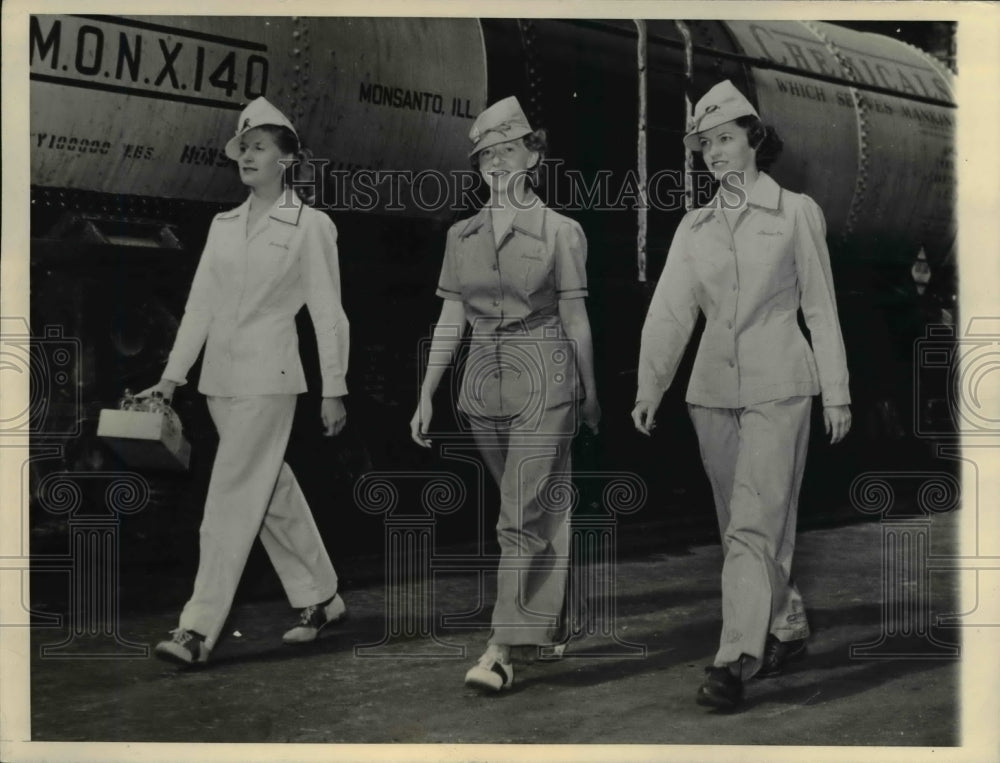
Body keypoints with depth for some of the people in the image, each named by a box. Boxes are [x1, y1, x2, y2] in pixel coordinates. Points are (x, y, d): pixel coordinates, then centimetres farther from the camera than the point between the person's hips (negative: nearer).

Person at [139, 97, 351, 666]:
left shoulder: (310, 226, -2)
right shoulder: (224, 225, 13)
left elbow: (328, 313, -2)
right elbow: (201, 304, 11)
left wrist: (334, 390, -3)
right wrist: (173, 377, 7)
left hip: (268, 378, -6)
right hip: (221, 378, 6)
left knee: (234, 499, -10)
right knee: (273, 492, 13)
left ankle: (199, 630, -9)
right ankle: (321, 599, 27)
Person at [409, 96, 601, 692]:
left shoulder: (560, 232, -3)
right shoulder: (463, 236, 8)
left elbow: (575, 318, 2)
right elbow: (451, 320, 10)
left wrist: (590, 392, 8)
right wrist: (426, 395, 7)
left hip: (544, 380, -5)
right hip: (484, 380, 5)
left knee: (523, 514, -10)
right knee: (541, 508, 15)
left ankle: (502, 650, -11)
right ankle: (552, 625, 28)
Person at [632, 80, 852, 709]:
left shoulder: (796, 213, 2)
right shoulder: (695, 227, 10)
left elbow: (820, 308, 3)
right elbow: (670, 310, 3)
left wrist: (837, 393, 1)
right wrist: (650, 387, -9)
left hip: (778, 384, -4)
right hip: (713, 387, 4)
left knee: (754, 524, -11)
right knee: (742, 524, 10)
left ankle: (736, 659, -13)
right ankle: (788, 627, 27)